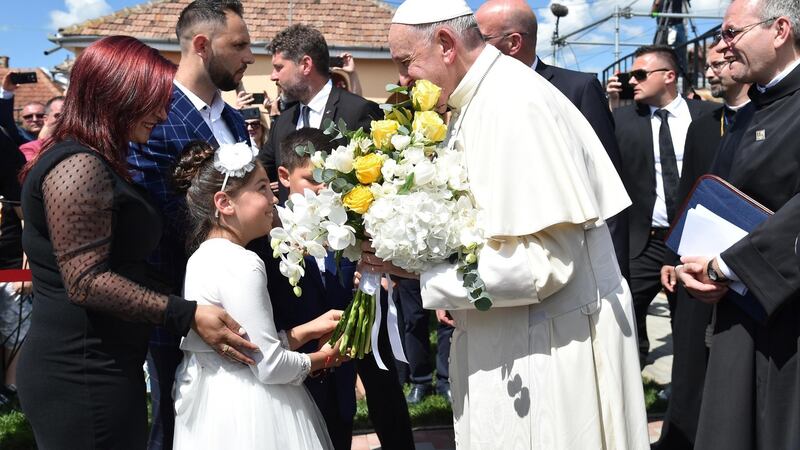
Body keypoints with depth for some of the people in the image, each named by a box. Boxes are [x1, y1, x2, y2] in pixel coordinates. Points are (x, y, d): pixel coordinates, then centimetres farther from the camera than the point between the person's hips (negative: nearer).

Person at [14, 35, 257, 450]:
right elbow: (86, 282, -24)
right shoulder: (79, 166, -17)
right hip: (84, 375, -10)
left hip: (95, 368, 10)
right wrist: (188, 315, -23)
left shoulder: (97, 164, 15)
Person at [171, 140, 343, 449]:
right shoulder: (242, 264, -21)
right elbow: (271, 366, -20)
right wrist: (321, 359, -4)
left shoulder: (201, 257, 7)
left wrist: (307, 330, 8)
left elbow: (253, 343, 8)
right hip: (247, 416, -9)